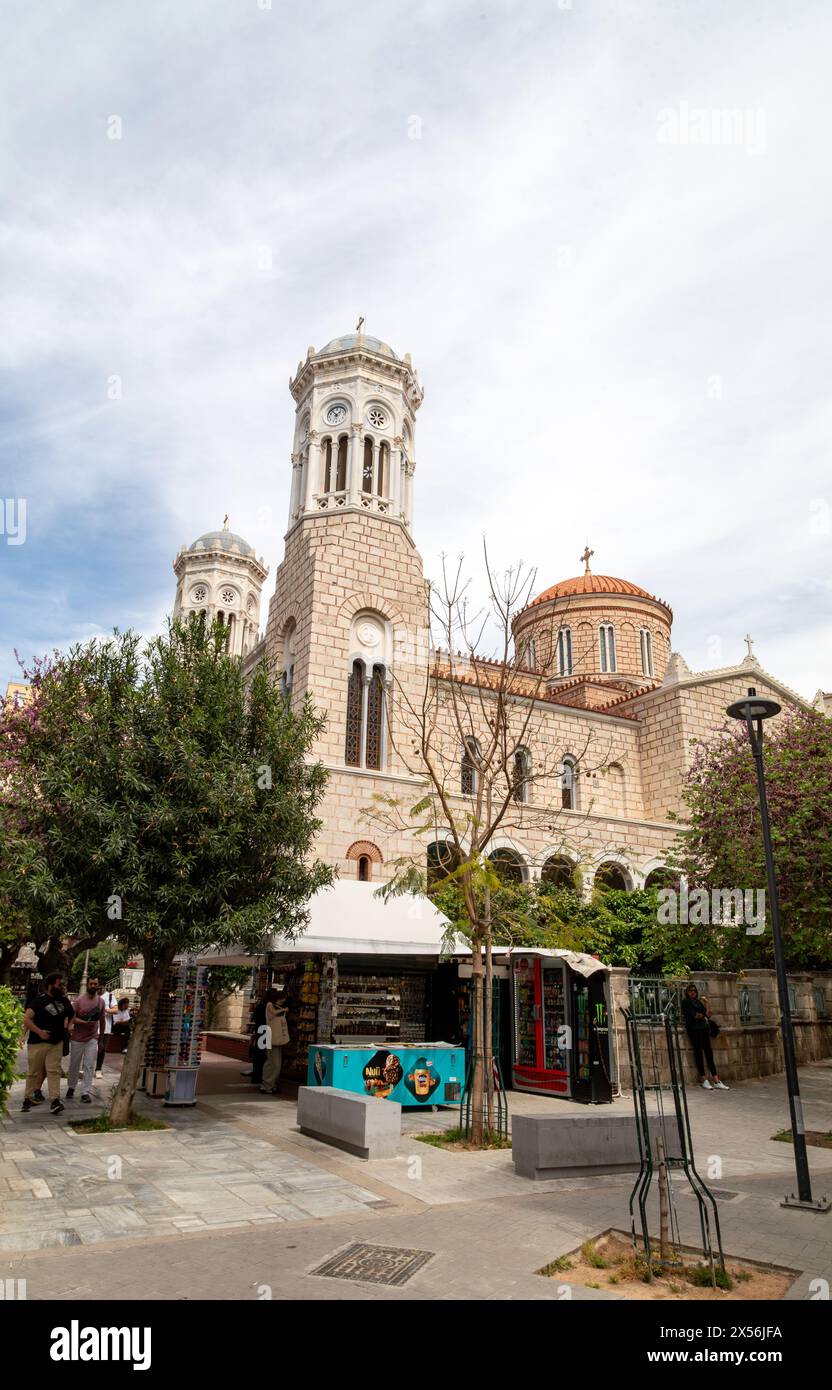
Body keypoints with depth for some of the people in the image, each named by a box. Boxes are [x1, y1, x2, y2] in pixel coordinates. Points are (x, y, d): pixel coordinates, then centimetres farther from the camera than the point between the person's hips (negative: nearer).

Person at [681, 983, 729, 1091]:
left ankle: (717, 1082, -3)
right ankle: (704, 1081, -3)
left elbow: (708, 1015, 13)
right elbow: (693, 1015, -9)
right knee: (699, 1053, -7)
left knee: (709, 1053, 0)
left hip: (704, 1028, 5)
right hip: (693, 1029, -5)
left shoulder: (699, 1002, 20)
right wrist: (703, 1014, 6)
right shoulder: (685, 1002, 2)